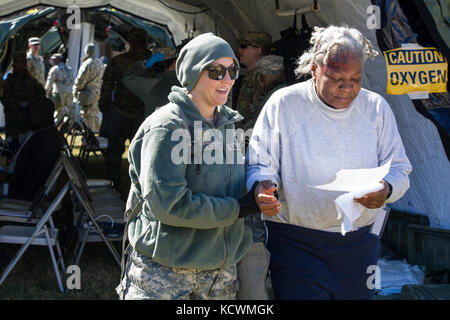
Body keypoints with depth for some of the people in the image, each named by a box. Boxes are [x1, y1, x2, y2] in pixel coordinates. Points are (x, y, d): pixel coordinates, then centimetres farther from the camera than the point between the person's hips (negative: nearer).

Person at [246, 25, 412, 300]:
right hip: (295, 244, -3)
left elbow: (399, 169, 5)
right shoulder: (283, 104, -6)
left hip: (360, 244, 4)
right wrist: (262, 185, -27)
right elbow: (259, 164, -3)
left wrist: (386, 190, -18)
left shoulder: (376, 107, 3)